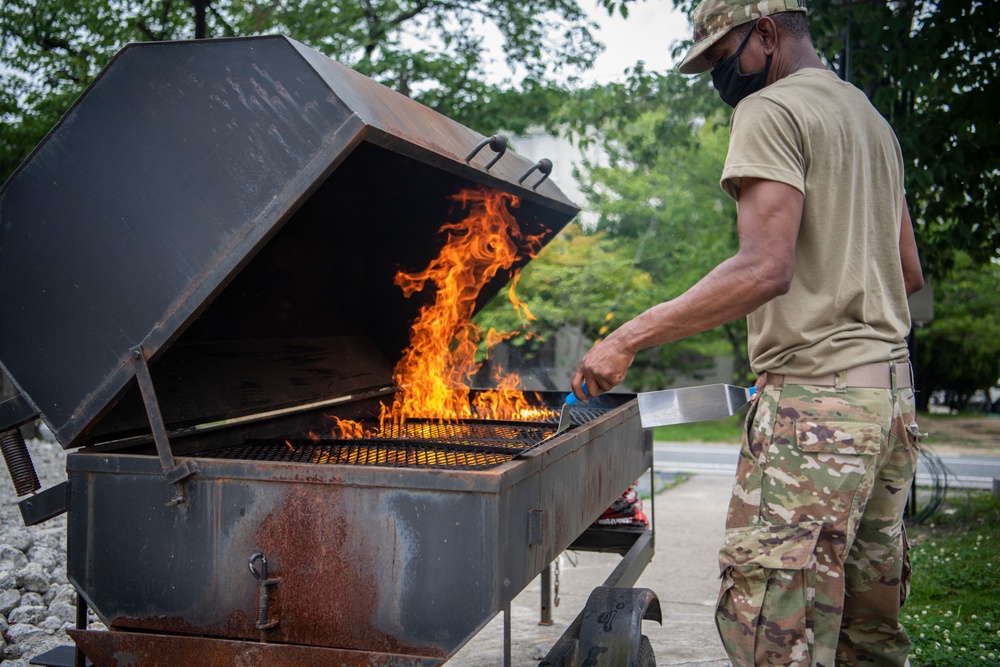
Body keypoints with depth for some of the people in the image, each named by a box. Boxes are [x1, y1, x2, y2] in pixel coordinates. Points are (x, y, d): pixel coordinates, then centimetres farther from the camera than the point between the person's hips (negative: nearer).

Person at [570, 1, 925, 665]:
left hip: (816, 394, -10)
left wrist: (629, 338, -18)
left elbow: (766, 268, -19)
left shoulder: (771, 110, -6)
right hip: (893, 389, 10)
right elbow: (909, 273, 23)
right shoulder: (874, 121, 22)